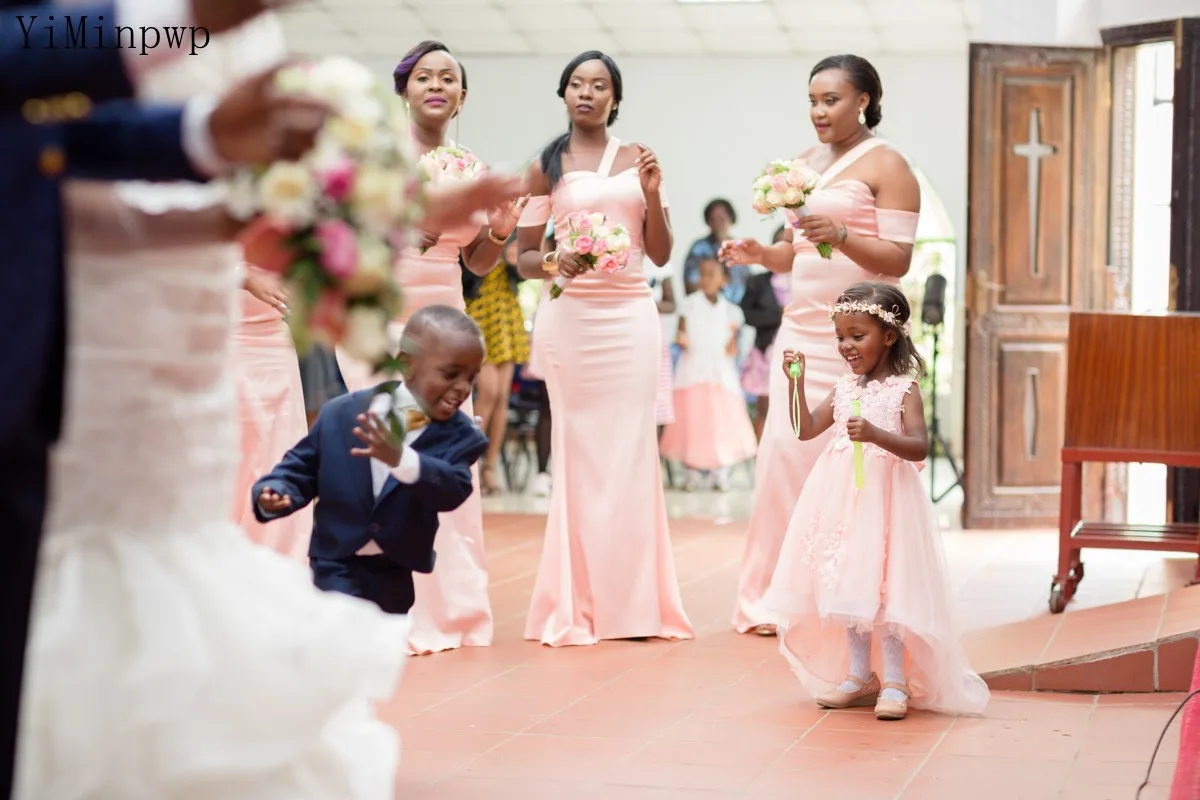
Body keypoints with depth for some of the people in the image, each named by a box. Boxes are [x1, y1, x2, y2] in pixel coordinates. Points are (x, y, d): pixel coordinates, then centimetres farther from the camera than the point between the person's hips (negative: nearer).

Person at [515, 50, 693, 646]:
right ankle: (577, 605, 6)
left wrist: (652, 193, -5)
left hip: (630, 315, 1)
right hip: (568, 316, -1)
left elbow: (661, 254, 9)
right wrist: (551, 263, -14)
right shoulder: (546, 168, 7)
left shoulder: (637, 160, 11)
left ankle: (634, 602, 4)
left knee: (629, 450, -1)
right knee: (578, 452, 0)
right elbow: (524, 258, 7)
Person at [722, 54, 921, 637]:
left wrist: (841, 235, -24)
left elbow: (898, 260, -10)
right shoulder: (806, 162, 17)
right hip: (802, 327, 6)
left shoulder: (886, 166, -4)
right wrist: (760, 254, 2)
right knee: (786, 454, 0)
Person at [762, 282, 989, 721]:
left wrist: (875, 434, -32)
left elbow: (919, 447, -17)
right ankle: (859, 675, 22)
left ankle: (896, 681, 2)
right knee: (848, 583, 10)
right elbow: (806, 429, 12)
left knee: (887, 584, -6)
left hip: (885, 497, -6)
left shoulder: (904, 390, -7)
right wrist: (796, 383, 1)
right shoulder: (844, 389, 11)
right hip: (843, 498, 6)